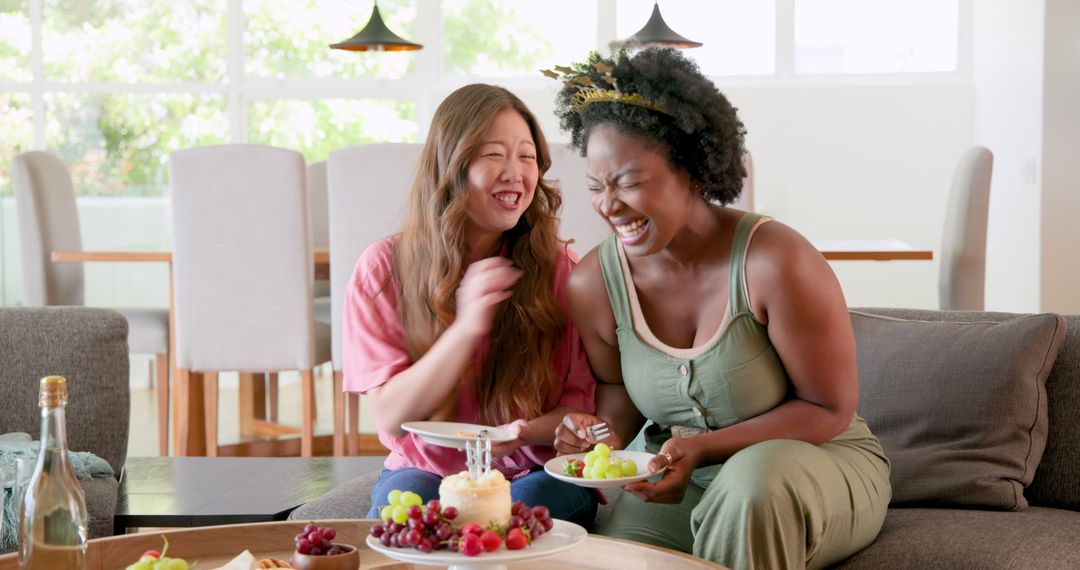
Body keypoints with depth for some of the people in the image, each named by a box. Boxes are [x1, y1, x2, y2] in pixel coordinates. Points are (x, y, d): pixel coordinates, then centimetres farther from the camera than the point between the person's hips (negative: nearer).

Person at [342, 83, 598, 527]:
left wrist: (526, 431, -25)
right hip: (426, 470, 0)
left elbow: (582, 406, -1)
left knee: (525, 506, -33)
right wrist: (466, 327, -24)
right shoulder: (384, 269, -4)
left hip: (533, 475, 1)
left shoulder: (558, 269, -3)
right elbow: (391, 417, -10)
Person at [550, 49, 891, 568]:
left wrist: (703, 449, -25)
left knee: (757, 476, -37)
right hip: (680, 485, 3)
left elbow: (828, 409, -14)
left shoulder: (775, 262, -23)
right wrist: (605, 433, -13)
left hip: (819, 466, -2)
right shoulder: (592, 284, -8)